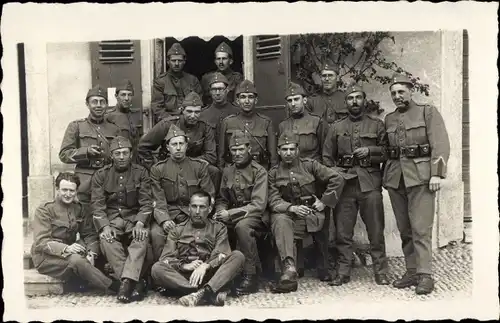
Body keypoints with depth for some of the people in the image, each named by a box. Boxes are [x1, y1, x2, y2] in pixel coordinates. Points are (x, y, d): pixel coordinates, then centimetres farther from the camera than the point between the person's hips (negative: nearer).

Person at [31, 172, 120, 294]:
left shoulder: (78, 209, 9)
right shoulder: (44, 210, -6)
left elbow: (90, 234, 4)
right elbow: (41, 242, -16)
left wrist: (91, 254, -18)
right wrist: (66, 249, -32)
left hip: (69, 252, 6)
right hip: (46, 257, -5)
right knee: (76, 260, -34)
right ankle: (115, 288, -29)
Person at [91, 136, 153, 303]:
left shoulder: (140, 173, 6)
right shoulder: (101, 175, 8)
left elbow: (146, 203, -1)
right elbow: (97, 205, 1)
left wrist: (140, 223, -19)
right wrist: (105, 226, -17)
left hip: (135, 218, 0)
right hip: (111, 220, 1)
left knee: (142, 236, -33)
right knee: (106, 240, -31)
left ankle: (126, 281, -38)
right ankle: (137, 282, -31)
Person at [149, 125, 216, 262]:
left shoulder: (200, 166, 8)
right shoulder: (158, 169, 7)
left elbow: (209, 196, 6)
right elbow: (158, 201, 0)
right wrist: (164, 220, -18)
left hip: (194, 214, 0)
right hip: (168, 214, 0)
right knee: (156, 233, -29)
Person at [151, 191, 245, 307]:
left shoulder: (219, 228, 14)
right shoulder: (177, 230, 16)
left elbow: (222, 256, -1)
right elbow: (165, 258, 5)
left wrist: (205, 266, -21)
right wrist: (185, 266, -15)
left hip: (211, 275, 0)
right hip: (183, 276, 1)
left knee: (238, 256, -23)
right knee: (157, 268, -27)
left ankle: (201, 293, -42)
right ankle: (212, 293, -38)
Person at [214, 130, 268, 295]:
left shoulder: (259, 171, -7)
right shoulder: (227, 171, 10)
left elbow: (259, 205, -16)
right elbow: (222, 199, 17)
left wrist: (230, 214, -22)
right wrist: (220, 212, -7)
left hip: (254, 215, -5)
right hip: (233, 216, 5)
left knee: (242, 226, -37)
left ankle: (251, 275, -26)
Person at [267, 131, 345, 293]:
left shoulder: (309, 165, 7)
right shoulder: (273, 173, 9)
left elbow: (337, 179, 4)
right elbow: (274, 201, -1)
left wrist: (324, 202, -1)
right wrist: (292, 208, -20)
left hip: (312, 213, 1)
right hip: (287, 213, -1)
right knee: (280, 221, -32)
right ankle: (289, 268, -47)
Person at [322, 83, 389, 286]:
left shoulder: (377, 125, 11)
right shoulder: (336, 128, 15)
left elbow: (387, 152, 7)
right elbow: (327, 157, 14)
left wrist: (370, 151, -9)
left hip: (370, 183, -1)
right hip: (344, 184, 1)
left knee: (376, 231, -1)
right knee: (343, 232, 2)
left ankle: (380, 272, 9)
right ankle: (343, 272, 10)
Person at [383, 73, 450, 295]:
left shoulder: (428, 112, 3)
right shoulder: (389, 119, 17)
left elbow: (441, 144, -6)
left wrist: (437, 174, -15)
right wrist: (384, 176, 7)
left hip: (420, 175, -5)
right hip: (395, 177, 5)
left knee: (421, 228, -8)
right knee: (404, 230, 8)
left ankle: (425, 275, -3)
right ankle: (412, 272, 16)